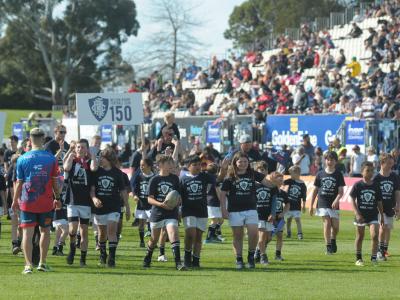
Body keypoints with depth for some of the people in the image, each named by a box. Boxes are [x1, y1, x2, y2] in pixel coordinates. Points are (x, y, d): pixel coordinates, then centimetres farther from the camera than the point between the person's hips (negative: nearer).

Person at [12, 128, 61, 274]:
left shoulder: (22, 159, -5)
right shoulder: (51, 158, -3)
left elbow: (19, 182, 0)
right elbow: (55, 181, 3)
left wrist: (15, 201, 12)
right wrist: (57, 198, 16)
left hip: (27, 202, -1)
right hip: (46, 202, 1)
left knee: (27, 233, -1)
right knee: (45, 231, 15)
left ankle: (28, 265, -9)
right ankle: (42, 263, 15)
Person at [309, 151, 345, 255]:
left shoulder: (338, 174, 1)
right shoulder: (320, 174, 5)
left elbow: (341, 191, -5)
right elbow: (315, 190, 11)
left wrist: (336, 200, -24)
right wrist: (311, 205, 8)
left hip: (334, 204, 0)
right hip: (322, 203, 0)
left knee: (335, 226, 2)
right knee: (327, 223, -10)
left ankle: (333, 240, 33)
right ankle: (328, 247, -6)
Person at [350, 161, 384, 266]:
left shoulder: (376, 186, 2)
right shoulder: (358, 185, -5)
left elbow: (379, 202, 9)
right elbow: (352, 199, -8)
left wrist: (382, 216, 10)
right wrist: (357, 213, -17)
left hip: (373, 215, 1)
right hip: (361, 216, -1)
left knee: (374, 235, -16)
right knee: (360, 237, 11)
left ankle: (373, 258, -9)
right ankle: (358, 258, 26)